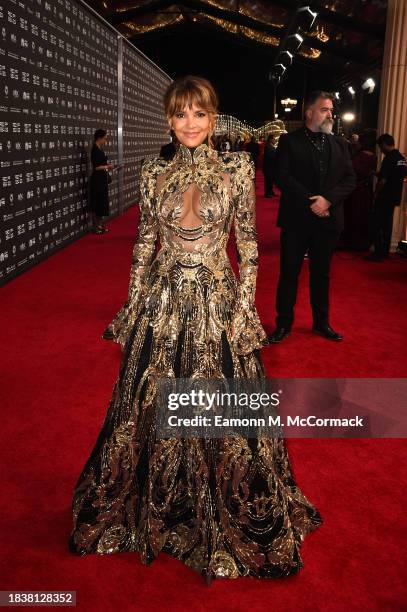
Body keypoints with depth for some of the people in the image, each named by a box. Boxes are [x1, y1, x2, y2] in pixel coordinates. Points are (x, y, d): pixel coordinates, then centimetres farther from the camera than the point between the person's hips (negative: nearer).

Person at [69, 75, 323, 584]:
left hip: (218, 303, -2)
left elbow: (248, 243, -2)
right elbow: (144, 242, 9)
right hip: (163, 303, 3)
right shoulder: (154, 173, 4)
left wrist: (244, 308, -8)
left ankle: (225, 519, 32)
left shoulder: (237, 168, -2)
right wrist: (134, 304, 6)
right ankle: (159, 510, 37)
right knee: (154, 406, 12)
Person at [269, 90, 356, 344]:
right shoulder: (289, 141, -1)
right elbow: (283, 177, -11)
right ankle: (284, 323, 17)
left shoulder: (339, 144, 10)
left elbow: (350, 179, 3)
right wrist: (311, 201, -18)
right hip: (296, 219, -3)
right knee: (289, 272, 5)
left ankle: (321, 322, 26)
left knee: (322, 273, 13)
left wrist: (328, 199, -15)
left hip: (328, 219, 3)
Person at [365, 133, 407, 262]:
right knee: (387, 225, 14)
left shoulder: (389, 159, -17)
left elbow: (383, 180, -21)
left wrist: (376, 193, -5)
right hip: (394, 197, 8)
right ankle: (385, 252, 20)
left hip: (384, 198, -8)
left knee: (379, 226, -3)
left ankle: (379, 254, -2)